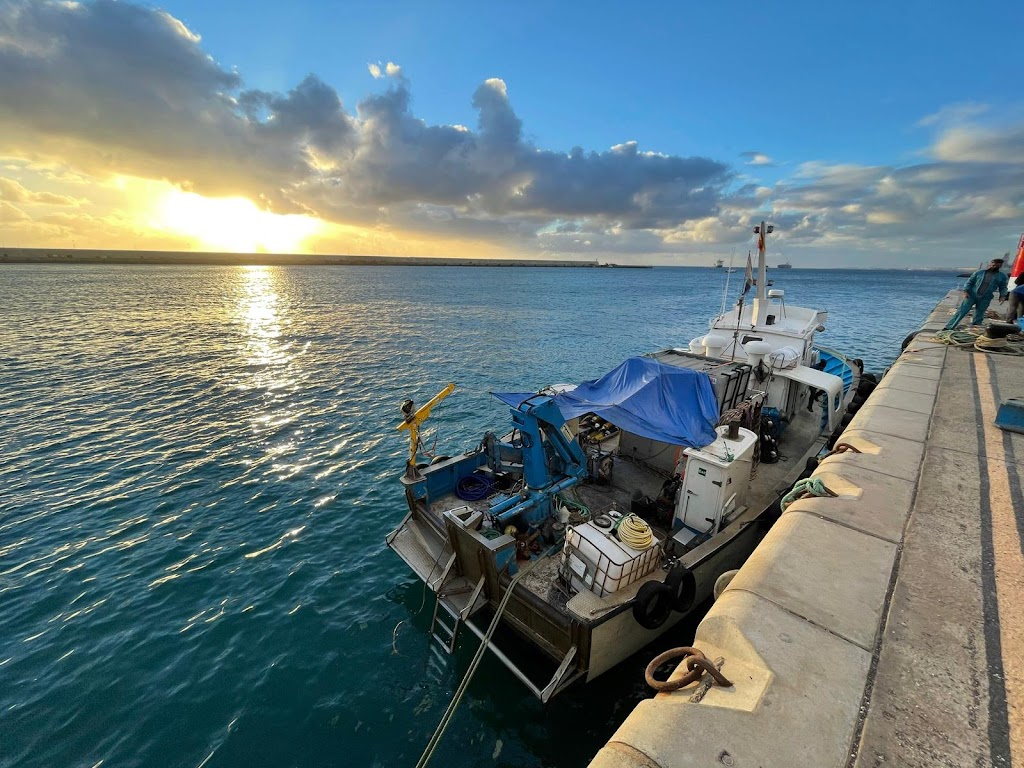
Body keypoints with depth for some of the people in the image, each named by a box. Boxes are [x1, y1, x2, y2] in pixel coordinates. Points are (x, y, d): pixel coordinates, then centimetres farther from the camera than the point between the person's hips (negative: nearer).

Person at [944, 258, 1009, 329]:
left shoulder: (1002, 276, 8)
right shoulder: (979, 272, 2)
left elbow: (1003, 287, 12)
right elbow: (970, 282, 4)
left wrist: (1002, 296, -2)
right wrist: (965, 291, -8)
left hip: (985, 299, 2)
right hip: (972, 295, -2)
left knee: (979, 315, 6)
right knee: (961, 312, -9)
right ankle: (948, 328, -11)